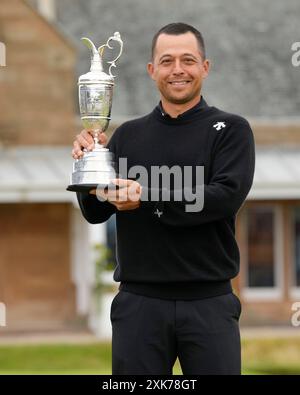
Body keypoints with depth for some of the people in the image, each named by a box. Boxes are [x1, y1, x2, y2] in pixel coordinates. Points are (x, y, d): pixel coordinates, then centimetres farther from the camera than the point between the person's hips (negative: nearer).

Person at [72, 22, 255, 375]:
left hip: (208, 302, -2)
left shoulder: (230, 130, 3)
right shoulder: (128, 136, 11)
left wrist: (146, 197, -21)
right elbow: (96, 213, 9)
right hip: (139, 302, 2)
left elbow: (228, 196, -13)